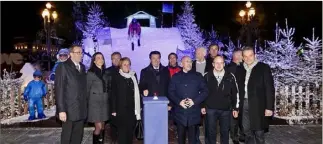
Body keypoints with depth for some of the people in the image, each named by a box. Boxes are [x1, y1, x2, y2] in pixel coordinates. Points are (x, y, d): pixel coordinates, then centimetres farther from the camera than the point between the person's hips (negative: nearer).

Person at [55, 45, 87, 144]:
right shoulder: (63, 66, -8)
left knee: (78, 135, 14)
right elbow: (59, 89, -13)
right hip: (69, 109, -5)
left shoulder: (82, 67, 12)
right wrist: (61, 110, -18)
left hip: (81, 109, 6)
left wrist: (85, 105, 8)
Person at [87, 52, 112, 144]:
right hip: (95, 102, -5)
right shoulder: (90, 73, -4)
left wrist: (109, 99, 7)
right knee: (98, 127, -7)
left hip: (104, 102, 5)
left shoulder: (106, 73, 9)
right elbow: (87, 89, -5)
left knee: (102, 126, 10)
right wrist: (87, 104, -7)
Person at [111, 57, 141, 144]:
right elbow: (114, 94, -3)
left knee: (131, 128, 10)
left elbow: (136, 91, 10)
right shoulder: (117, 77, -2)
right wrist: (114, 109, -8)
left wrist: (139, 106, 6)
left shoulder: (133, 76, 6)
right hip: (121, 108, -3)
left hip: (132, 108, 3)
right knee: (122, 129, 2)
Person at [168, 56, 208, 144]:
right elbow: (171, 92, 4)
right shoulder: (176, 76, 9)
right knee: (181, 136, 10)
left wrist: (194, 101, -10)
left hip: (194, 113, 0)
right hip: (180, 112, 1)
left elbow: (204, 91, 2)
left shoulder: (198, 76, 8)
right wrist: (179, 101, -12)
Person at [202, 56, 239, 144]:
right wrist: (202, 106, 3)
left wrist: (236, 108, 4)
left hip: (226, 109, 1)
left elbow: (235, 93, 4)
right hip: (210, 109, 0)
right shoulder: (207, 76, -2)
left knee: (225, 132, 13)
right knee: (210, 132, 9)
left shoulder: (230, 77, -2)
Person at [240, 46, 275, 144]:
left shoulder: (263, 67, -4)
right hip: (244, 105, 4)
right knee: (248, 133, 13)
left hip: (258, 105, -4)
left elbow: (270, 88, -8)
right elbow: (240, 89, 9)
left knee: (259, 133, 4)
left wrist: (269, 107, -13)